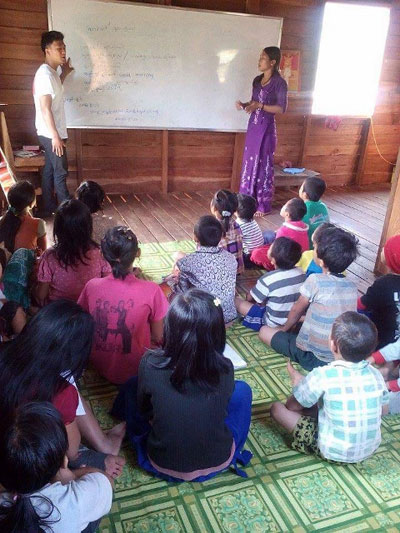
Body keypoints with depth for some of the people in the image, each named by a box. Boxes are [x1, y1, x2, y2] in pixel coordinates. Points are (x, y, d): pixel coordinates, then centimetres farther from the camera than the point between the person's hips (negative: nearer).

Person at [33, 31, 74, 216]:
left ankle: (48, 208, 20)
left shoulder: (51, 73, 11)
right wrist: (55, 136, -24)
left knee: (50, 169, 13)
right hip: (51, 133, -10)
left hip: (51, 133, 10)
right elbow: (45, 108, -23)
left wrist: (64, 74, 25)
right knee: (60, 172, -2)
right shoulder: (45, 74, -18)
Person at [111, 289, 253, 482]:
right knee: (242, 389, 19)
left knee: (132, 387, 16)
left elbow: (143, 409, -4)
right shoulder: (225, 370, -22)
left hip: (163, 465, 0)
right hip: (218, 462, 1)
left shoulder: (151, 365, -25)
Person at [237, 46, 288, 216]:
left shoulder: (279, 82, -10)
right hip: (253, 125, 7)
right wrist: (244, 105, 0)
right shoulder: (257, 80, 12)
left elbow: (282, 108, -13)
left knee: (263, 164, -2)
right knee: (249, 162, 9)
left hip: (266, 127, -7)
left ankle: (263, 205, 8)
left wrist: (260, 106, -21)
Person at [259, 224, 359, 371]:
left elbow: (296, 310, -4)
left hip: (312, 357, -6)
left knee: (264, 331, 8)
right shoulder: (352, 287, -5)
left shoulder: (315, 281, -21)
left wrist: (285, 328, 15)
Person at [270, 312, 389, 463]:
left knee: (277, 408, 1)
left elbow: (292, 406, -9)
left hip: (333, 452, -5)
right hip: (370, 449, 5)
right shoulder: (375, 374, -11)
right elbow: (383, 411, 8)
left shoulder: (322, 375, -25)